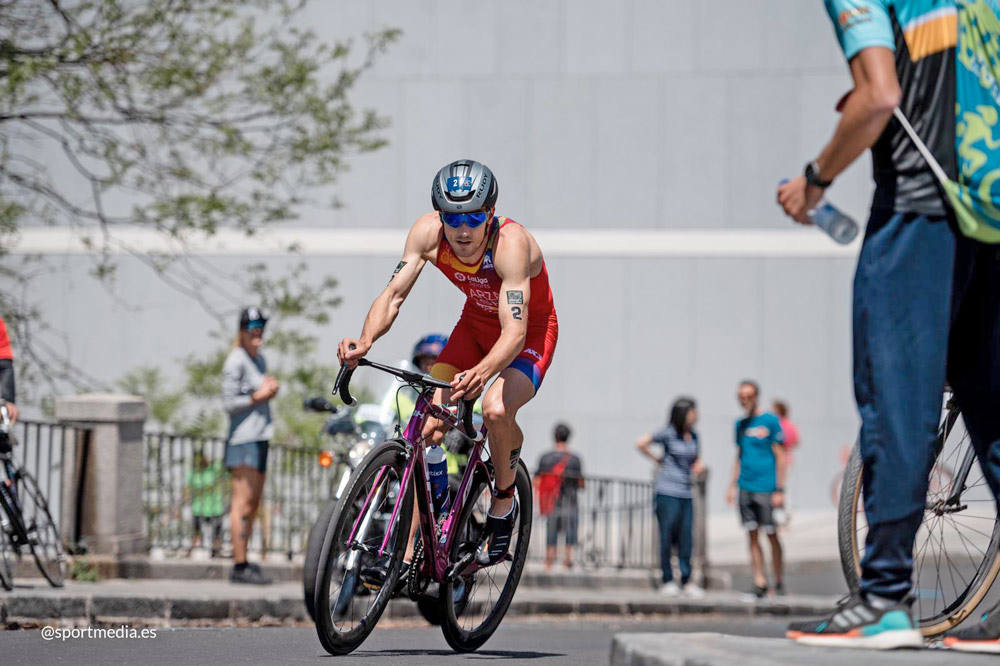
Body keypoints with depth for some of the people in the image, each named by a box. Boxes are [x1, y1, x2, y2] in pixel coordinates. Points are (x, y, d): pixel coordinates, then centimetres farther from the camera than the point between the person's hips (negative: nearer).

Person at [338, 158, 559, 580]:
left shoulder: (511, 244, -36)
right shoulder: (428, 233, -22)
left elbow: (514, 332, -43)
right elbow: (393, 294, -22)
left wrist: (482, 373, -63)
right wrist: (365, 340, -43)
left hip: (530, 333, -5)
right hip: (476, 324, 5)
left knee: (496, 410, -33)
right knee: (429, 425, -12)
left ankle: (504, 502, -3)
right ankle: (409, 553, -4)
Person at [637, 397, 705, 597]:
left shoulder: (693, 436, 13)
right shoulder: (668, 433, -7)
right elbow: (641, 443, -12)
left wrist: (698, 466, 4)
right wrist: (657, 459, -3)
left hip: (685, 493, 6)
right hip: (667, 492, -6)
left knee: (686, 539, 4)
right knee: (668, 537, -1)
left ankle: (686, 581, 11)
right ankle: (667, 581, 6)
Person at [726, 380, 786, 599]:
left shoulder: (770, 421, -4)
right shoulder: (740, 424, 13)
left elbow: (780, 456, -5)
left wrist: (780, 490, -10)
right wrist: (732, 486, 14)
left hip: (766, 488, -5)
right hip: (745, 488, 5)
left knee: (771, 535, -1)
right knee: (752, 535, 3)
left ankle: (779, 581, 9)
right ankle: (759, 582, 5)